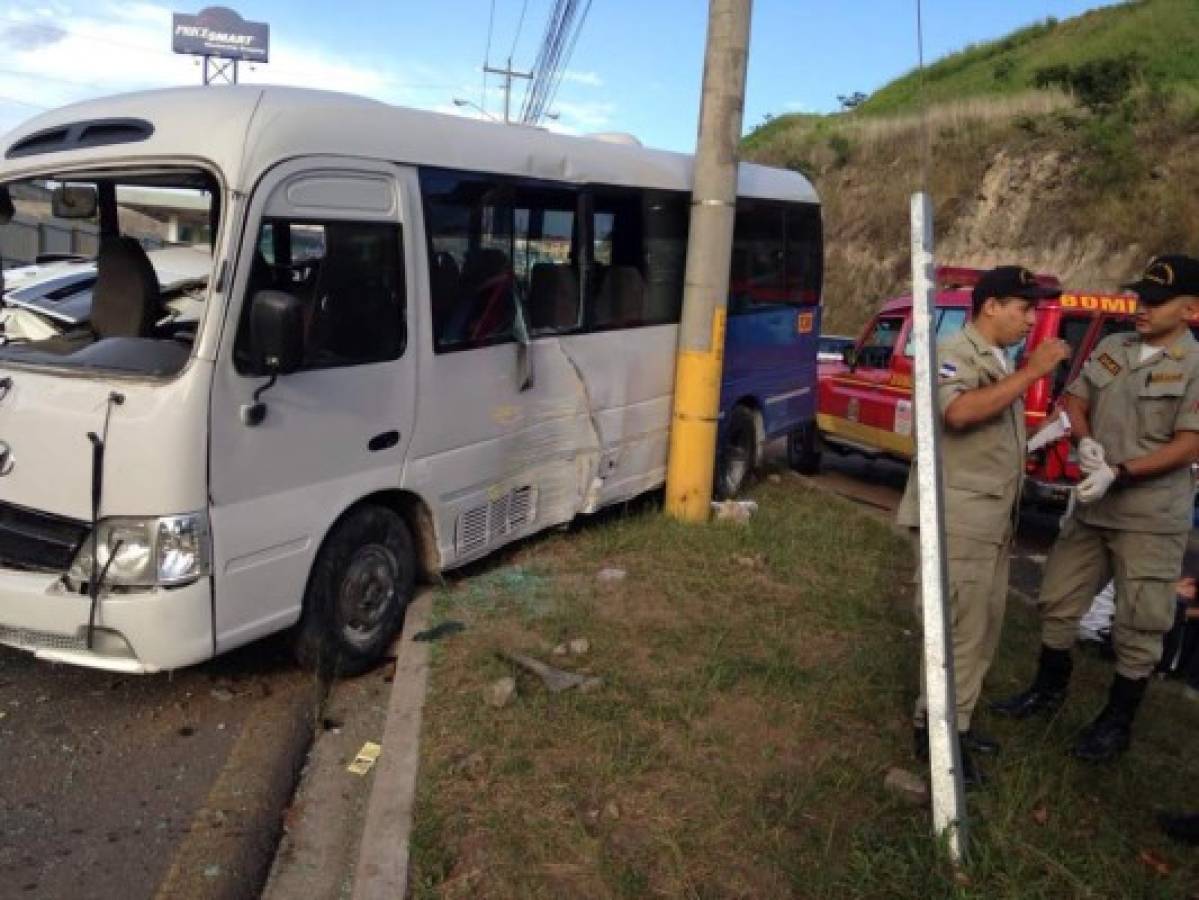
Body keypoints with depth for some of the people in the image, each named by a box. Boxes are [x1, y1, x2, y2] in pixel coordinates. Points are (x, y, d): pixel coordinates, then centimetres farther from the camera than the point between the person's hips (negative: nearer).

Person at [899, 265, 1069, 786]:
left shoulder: (1000, 362, 17)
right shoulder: (955, 353, -12)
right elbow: (958, 412, -33)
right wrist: (1031, 373, -29)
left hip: (994, 520, 10)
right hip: (958, 519, -10)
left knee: (982, 629, 15)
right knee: (959, 630, -7)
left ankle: (953, 722, 25)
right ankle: (937, 732, 3)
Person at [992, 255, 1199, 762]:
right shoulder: (1111, 349, 7)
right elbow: (1075, 399, 9)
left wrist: (1117, 473, -24)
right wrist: (1084, 442, -13)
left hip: (1152, 521, -6)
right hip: (1091, 510, 6)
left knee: (1138, 628, 4)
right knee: (1058, 603, 15)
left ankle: (1117, 723, 21)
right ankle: (1048, 691, 34)